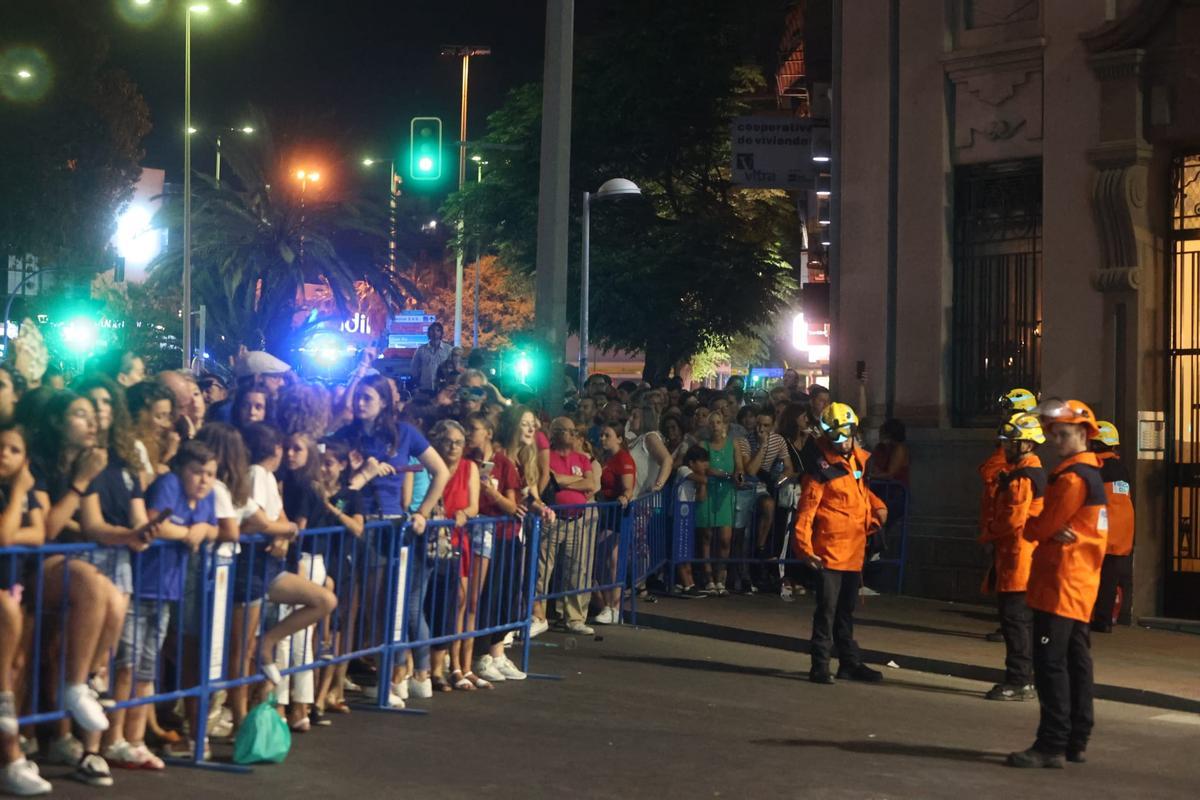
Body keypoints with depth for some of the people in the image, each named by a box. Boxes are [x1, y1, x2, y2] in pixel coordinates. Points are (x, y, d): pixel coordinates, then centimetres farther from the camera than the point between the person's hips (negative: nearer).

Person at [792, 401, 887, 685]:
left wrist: (877, 507, 9)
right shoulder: (822, 469, -13)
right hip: (830, 550, -7)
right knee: (827, 608, -5)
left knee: (846, 609, 16)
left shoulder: (859, 459, 9)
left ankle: (850, 662, 24)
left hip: (855, 550, 7)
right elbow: (806, 509, -17)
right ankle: (820, 666, 1)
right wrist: (804, 545, -26)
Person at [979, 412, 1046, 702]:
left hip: (1017, 558, -11)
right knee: (1022, 621, 14)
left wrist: (988, 534, -5)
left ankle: (1018, 682, -5)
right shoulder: (1025, 472, 17)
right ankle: (1024, 679, 20)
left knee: (1015, 620, -7)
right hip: (1015, 557, 11)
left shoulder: (1023, 477, -17)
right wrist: (992, 533, 10)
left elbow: (1014, 518, -21)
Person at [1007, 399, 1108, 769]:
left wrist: (1031, 526, 5)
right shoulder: (1091, 474, 17)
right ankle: (1076, 742, 17)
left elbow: (1039, 529, -15)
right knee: (1075, 662, 12)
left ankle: (1052, 745, -10)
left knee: (1051, 664, -9)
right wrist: (1052, 530, -7)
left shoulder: (1073, 478, -15)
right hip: (1082, 586, 10)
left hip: (1061, 584, -10)